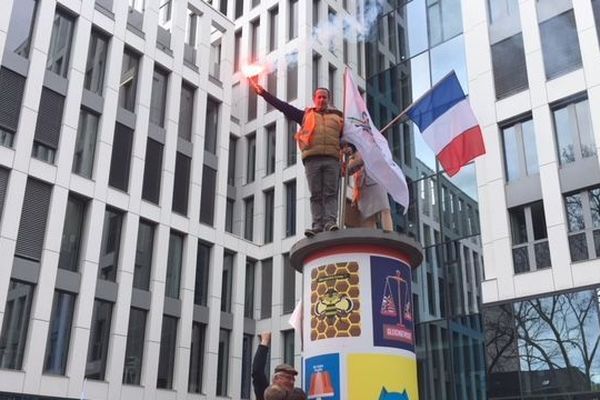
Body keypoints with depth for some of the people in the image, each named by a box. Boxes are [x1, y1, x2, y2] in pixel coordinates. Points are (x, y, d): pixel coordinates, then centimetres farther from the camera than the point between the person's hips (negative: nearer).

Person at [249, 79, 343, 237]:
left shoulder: (337, 116, 24)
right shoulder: (306, 115, 23)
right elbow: (283, 106, 21)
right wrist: (263, 92, 18)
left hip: (332, 159, 0)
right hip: (312, 159, 0)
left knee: (330, 193, -10)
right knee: (316, 195, -5)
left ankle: (330, 222, -19)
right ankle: (318, 225, -11)